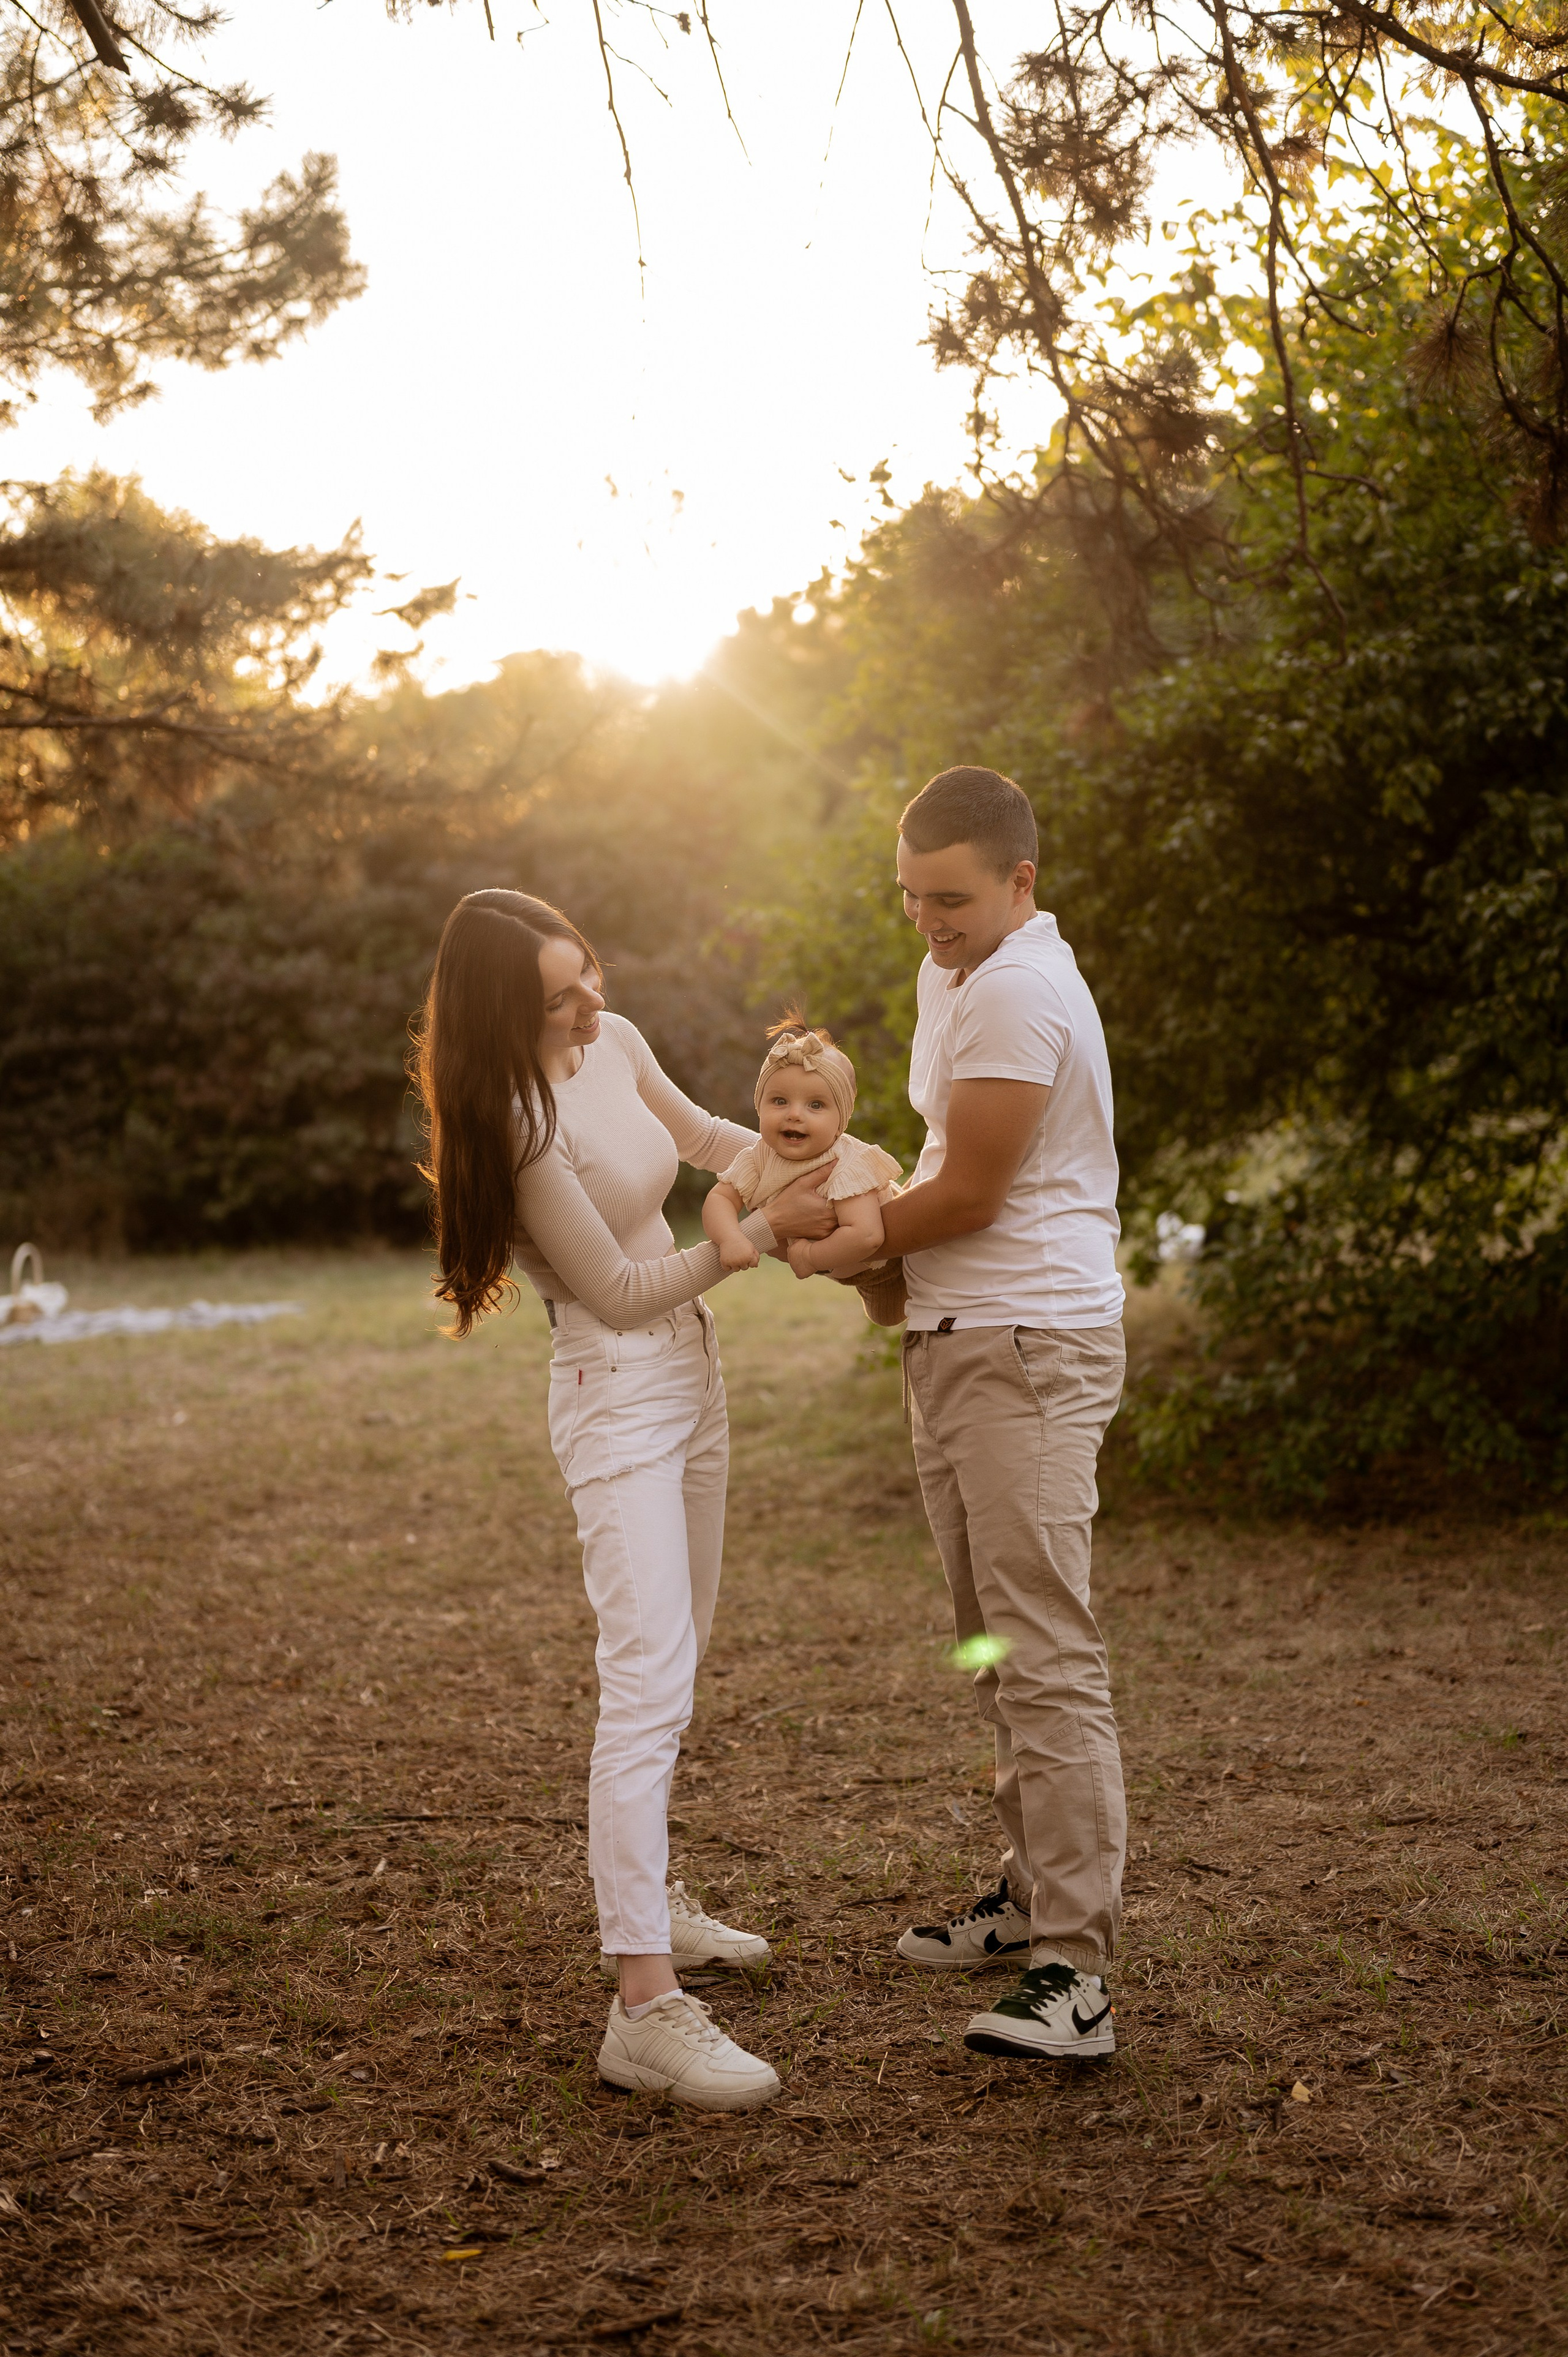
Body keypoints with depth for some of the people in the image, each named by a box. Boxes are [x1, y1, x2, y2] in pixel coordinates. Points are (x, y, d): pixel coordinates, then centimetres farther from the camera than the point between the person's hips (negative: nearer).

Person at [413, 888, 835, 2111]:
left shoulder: (617, 1042, 0)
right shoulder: (522, 1123, -24)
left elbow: (696, 1132, 22)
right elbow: (620, 1290, -18)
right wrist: (766, 1230, -14)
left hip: (693, 1370, 9)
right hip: (617, 1398, -9)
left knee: (674, 1660, 19)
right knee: (648, 1685, -16)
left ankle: (648, 1897, 35)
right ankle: (647, 2007, -17)